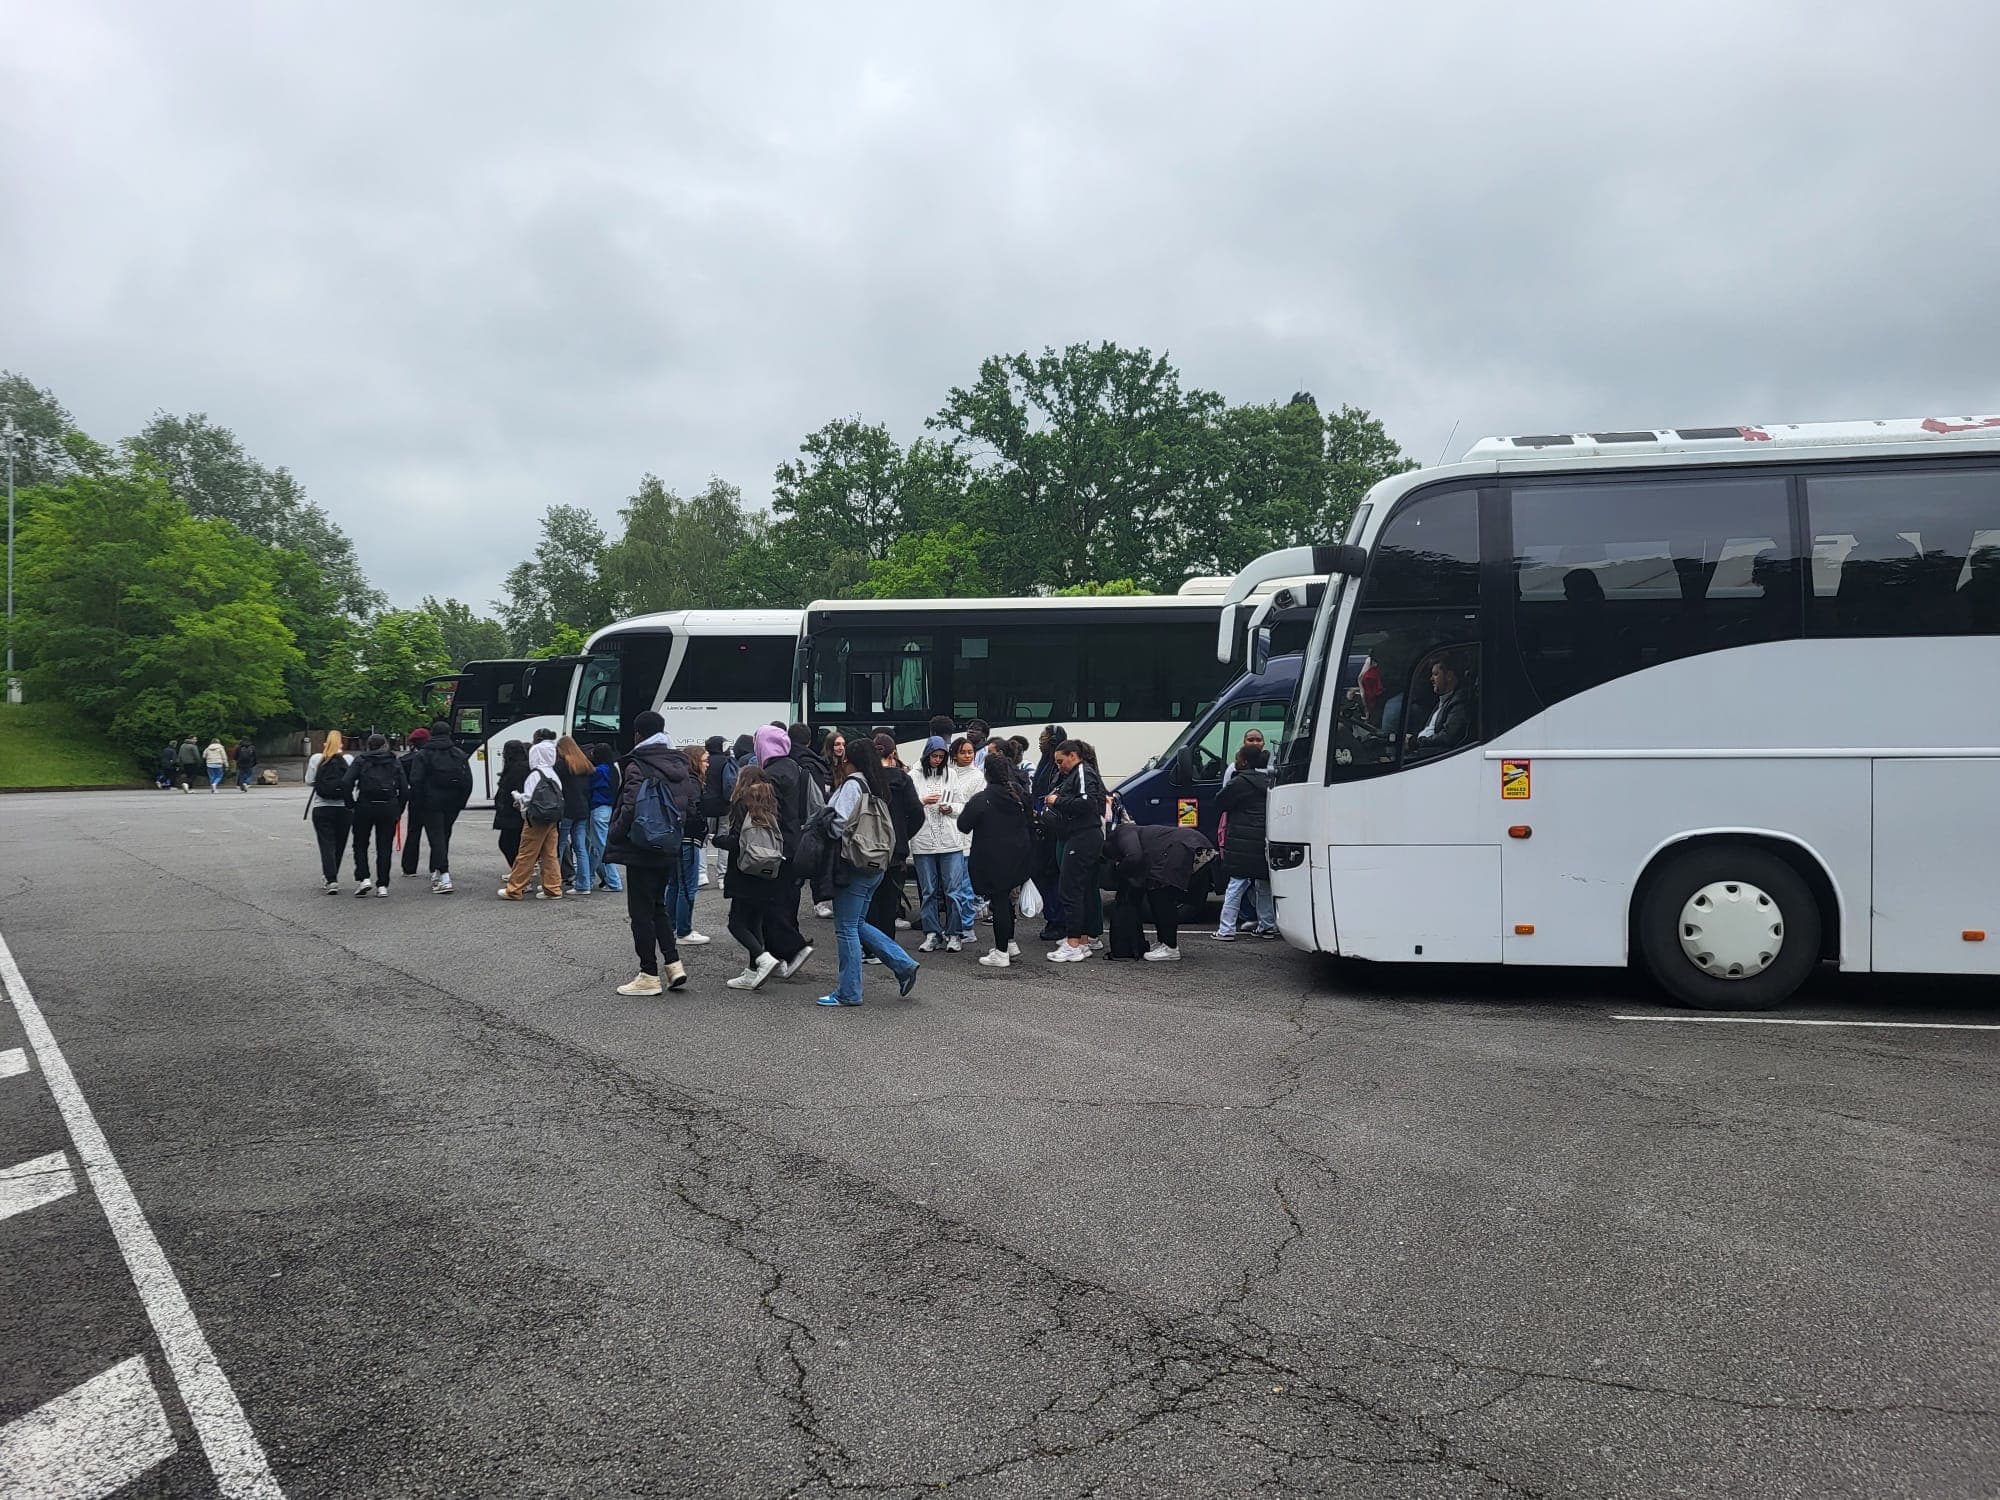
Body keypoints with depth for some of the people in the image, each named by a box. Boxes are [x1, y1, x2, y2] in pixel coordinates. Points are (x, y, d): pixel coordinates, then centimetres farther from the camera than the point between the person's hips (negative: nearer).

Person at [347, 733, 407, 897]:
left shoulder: (360, 760, 5)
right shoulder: (394, 762, 10)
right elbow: (405, 789, 3)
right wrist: (398, 810, 11)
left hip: (365, 807, -1)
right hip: (389, 808, 1)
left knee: (360, 845, 12)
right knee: (385, 847, 7)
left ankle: (363, 879, -4)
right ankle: (382, 885, 4)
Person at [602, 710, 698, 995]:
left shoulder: (638, 767, -15)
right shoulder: (680, 765, 7)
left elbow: (631, 808, -22)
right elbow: (691, 805, 9)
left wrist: (614, 838, -9)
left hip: (641, 851, -7)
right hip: (670, 850, 7)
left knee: (640, 911, 2)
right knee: (658, 906, 20)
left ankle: (649, 976, 5)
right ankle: (673, 964, 12)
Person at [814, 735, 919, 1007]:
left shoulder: (852, 785, -12)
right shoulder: (876, 786, 13)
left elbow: (840, 824, -20)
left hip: (853, 865, -9)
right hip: (874, 865, 9)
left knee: (846, 929, 0)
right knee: (858, 924, 18)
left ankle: (848, 993, 6)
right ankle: (904, 965, 11)